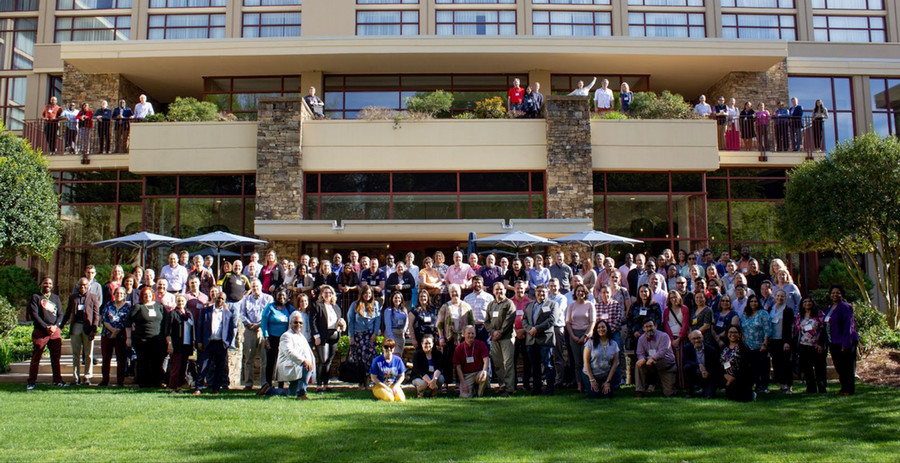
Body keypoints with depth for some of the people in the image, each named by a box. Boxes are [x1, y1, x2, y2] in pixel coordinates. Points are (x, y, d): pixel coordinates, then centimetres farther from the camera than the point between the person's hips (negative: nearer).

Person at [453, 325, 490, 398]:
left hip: (479, 373, 0)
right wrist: (463, 383, -8)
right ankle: (472, 389, 16)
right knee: (465, 396, -22)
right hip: (466, 375, 0)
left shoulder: (481, 344, -3)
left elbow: (486, 360, -10)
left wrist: (484, 371, -33)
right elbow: (458, 367, 1)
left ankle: (480, 394, -5)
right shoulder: (459, 348, -1)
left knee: (485, 376, -35)